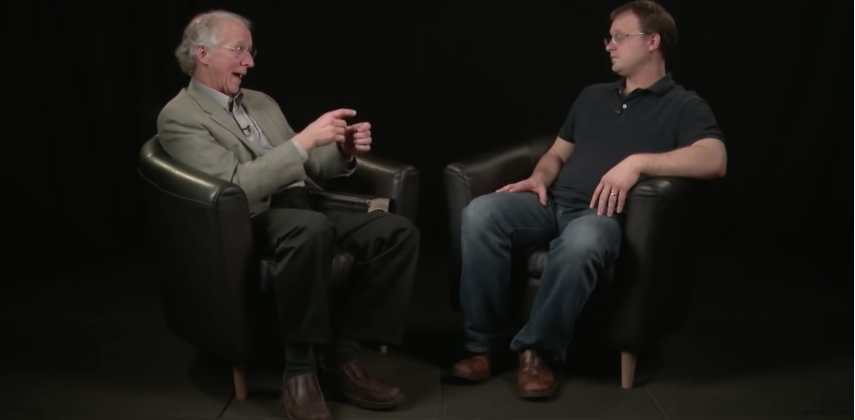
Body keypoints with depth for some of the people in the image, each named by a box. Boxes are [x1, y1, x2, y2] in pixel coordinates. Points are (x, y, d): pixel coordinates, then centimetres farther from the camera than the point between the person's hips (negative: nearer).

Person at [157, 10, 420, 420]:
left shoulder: (262, 102, 21)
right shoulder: (179, 117, -3)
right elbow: (235, 185, -17)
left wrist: (342, 150, 2)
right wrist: (305, 139, -20)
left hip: (302, 209, 7)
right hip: (253, 222, -7)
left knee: (398, 230, -17)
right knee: (311, 228, -41)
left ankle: (340, 353, -11)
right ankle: (300, 367, -22)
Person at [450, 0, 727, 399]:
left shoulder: (683, 106, 5)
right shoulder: (592, 96, 24)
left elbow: (715, 159, -13)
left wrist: (638, 162, -23)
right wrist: (539, 178, 3)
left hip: (602, 214, -5)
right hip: (553, 202, 5)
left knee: (580, 243, -42)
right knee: (480, 213, -25)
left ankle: (536, 349, -20)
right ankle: (481, 345, -19)